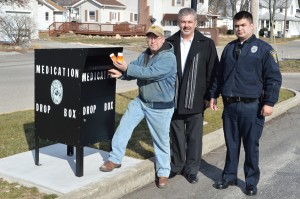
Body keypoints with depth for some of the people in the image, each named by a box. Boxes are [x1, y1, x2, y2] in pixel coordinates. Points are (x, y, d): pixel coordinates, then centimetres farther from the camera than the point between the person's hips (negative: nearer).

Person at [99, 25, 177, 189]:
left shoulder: (169, 58, -21)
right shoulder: (144, 55, 5)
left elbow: (150, 72, -31)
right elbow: (133, 70, 1)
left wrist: (127, 68, -32)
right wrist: (121, 73, -21)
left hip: (160, 107, -6)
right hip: (140, 101, 7)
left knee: (161, 141, 7)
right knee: (123, 127, 3)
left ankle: (163, 172, 24)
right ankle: (115, 159, 18)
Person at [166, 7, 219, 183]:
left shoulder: (207, 44, -2)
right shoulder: (170, 43, 2)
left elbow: (213, 72, -2)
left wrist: (209, 96, -4)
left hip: (195, 100, -2)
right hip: (174, 99, 2)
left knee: (194, 137, 7)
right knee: (177, 135, 14)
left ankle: (192, 169, 22)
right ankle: (177, 165, 30)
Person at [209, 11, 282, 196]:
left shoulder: (264, 48, -4)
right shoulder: (229, 48, 11)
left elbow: (274, 78, -7)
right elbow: (219, 74, 18)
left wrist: (269, 102, -12)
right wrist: (214, 95, 16)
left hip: (251, 106, -4)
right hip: (230, 106, 4)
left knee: (251, 146, 5)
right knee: (231, 144, 13)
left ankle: (251, 182, 20)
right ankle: (229, 176, 27)